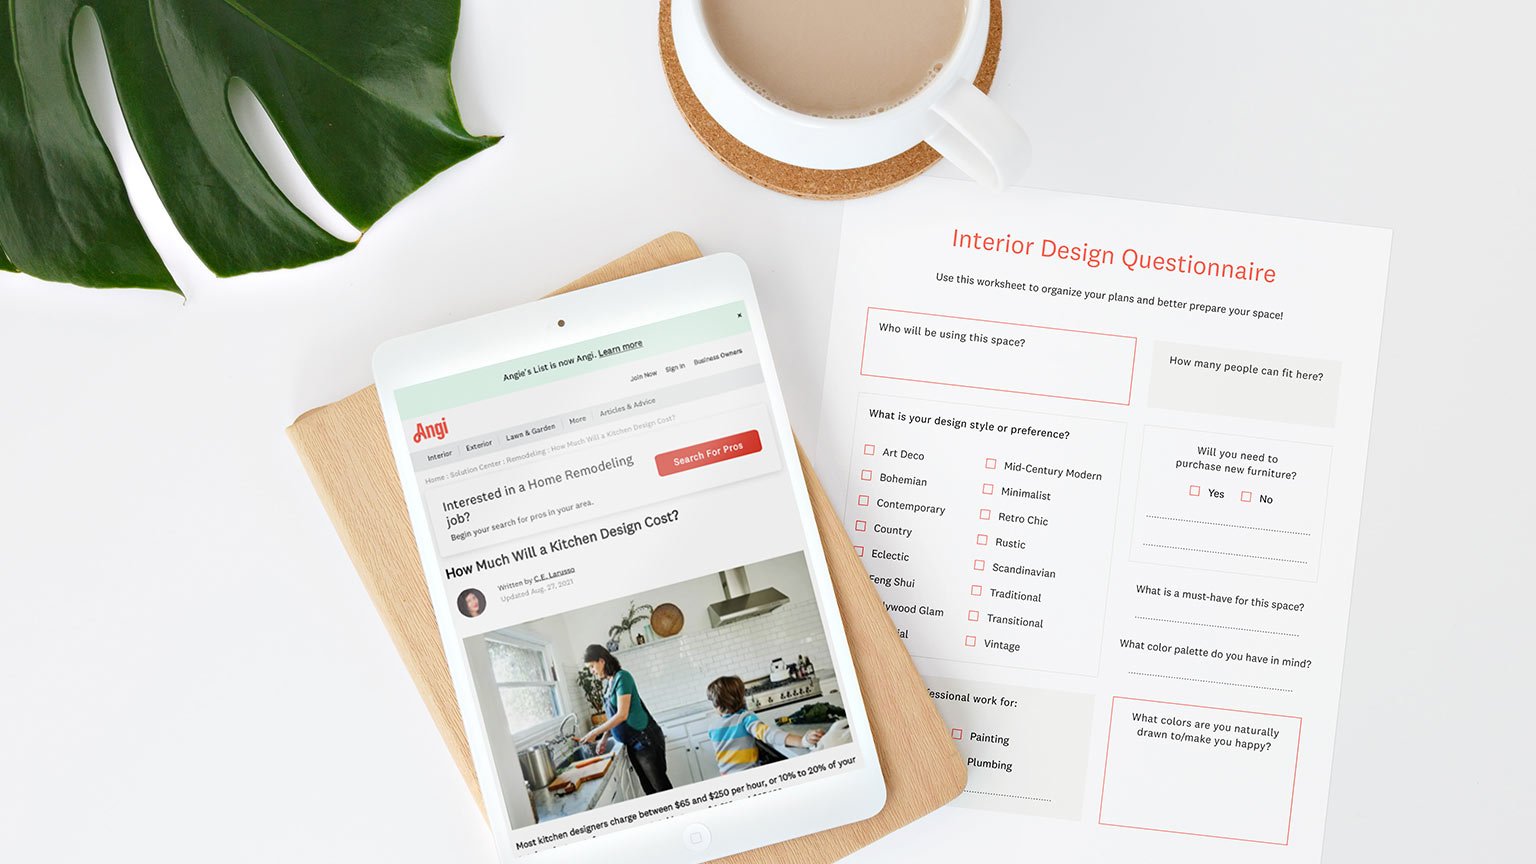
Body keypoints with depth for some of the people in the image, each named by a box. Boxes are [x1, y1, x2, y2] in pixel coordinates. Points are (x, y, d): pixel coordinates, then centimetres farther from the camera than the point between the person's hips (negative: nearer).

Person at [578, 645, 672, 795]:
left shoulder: (622, 677, -15)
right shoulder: (607, 683, 10)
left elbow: (622, 715, -20)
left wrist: (594, 733, -16)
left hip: (645, 740, -8)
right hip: (632, 743, 8)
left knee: (660, 785, -4)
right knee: (648, 788, 10)